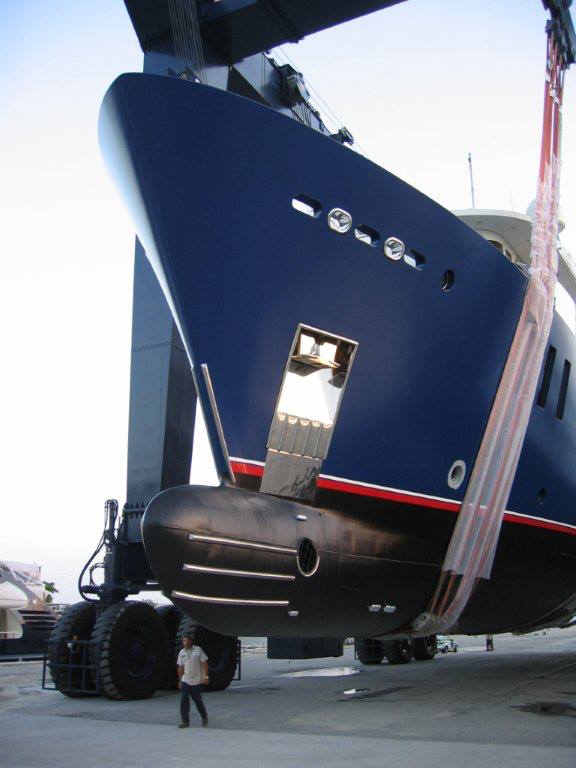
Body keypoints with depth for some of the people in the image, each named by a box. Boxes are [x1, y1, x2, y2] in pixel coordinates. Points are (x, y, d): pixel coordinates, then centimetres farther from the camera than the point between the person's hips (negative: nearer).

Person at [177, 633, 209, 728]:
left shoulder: (198, 650, -6)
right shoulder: (182, 652, 7)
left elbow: (204, 663, -7)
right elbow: (180, 667, 13)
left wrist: (206, 676, -14)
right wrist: (180, 681, 13)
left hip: (197, 681, -4)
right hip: (185, 681, 4)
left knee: (197, 700, 5)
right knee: (184, 700, -6)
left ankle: (204, 717, 28)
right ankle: (185, 721, 0)